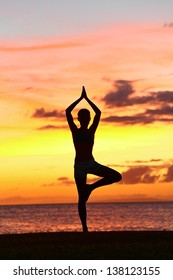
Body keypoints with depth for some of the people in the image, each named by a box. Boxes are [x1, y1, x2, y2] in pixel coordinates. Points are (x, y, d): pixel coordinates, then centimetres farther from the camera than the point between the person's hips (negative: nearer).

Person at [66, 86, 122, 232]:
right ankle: (84, 228, 0)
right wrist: (81, 98, -5)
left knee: (117, 176, -9)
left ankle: (91, 187, 0)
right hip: (79, 165, -3)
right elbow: (68, 112, -9)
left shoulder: (91, 131, 6)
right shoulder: (75, 131, 0)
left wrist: (87, 98, 0)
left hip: (91, 164, 3)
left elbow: (98, 113, 0)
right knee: (82, 199, -3)